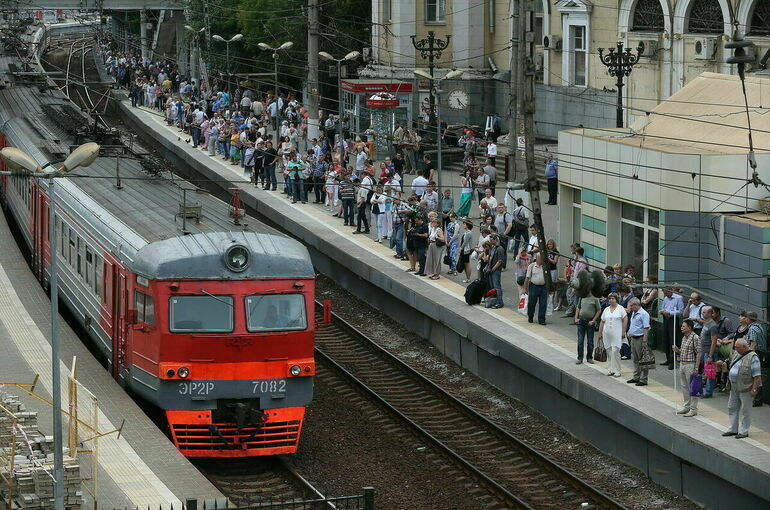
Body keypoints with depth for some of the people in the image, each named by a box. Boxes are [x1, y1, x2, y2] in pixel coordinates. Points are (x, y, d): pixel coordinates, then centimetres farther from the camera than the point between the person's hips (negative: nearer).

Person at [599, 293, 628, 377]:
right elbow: (602, 322, 17)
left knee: (615, 351, -12)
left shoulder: (620, 308, -1)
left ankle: (617, 371, -8)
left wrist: (623, 332, -9)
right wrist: (600, 333, 14)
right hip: (607, 334, 5)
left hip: (617, 334, -5)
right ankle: (612, 369, 14)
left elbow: (625, 320, -3)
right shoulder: (606, 310, 14)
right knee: (609, 352, 6)